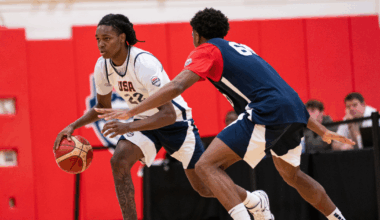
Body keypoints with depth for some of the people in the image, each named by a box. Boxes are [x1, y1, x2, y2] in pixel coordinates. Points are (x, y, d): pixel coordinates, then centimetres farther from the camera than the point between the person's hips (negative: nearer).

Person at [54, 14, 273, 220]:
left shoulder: (143, 62, -34)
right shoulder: (103, 66, -12)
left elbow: (168, 114, -37)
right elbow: (103, 107, 7)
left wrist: (128, 127, -48)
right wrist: (73, 126, -9)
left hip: (176, 121, -5)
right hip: (145, 121, 6)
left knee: (205, 187, 5)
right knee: (119, 160, -24)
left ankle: (254, 199, 34)